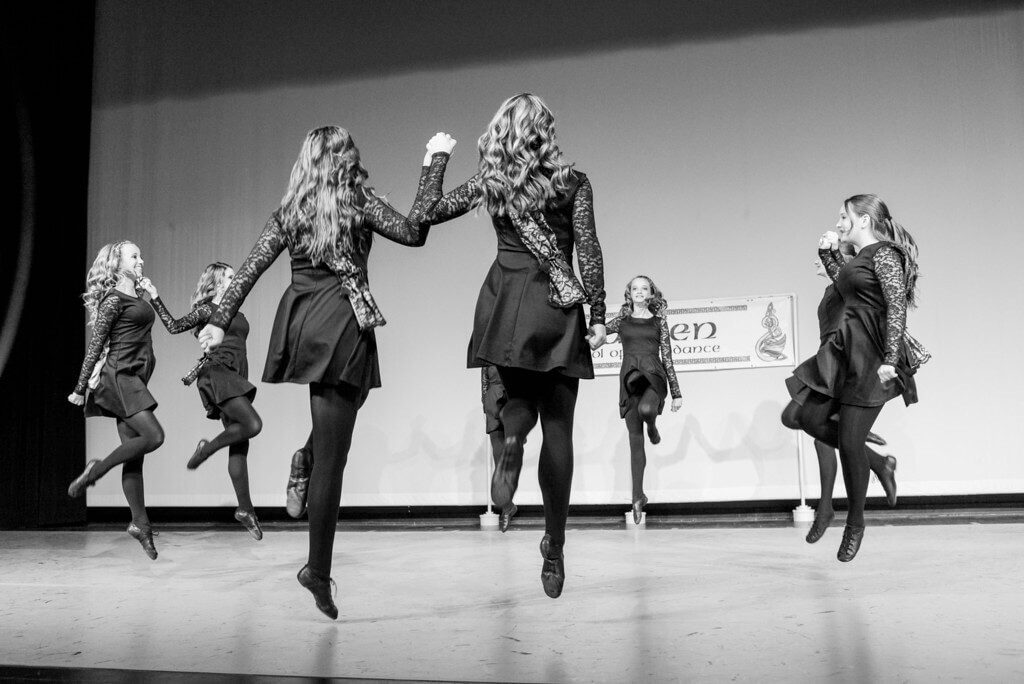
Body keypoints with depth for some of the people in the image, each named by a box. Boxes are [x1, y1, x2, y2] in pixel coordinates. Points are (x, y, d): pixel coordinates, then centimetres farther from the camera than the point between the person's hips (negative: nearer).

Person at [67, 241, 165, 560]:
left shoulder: (138, 297, 16)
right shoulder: (114, 299, -8)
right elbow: (95, 345, -9)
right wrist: (81, 388, -9)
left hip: (135, 379, 8)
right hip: (119, 376, -8)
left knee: (135, 453, 7)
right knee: (153, 436, -17)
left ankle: (139, 522, 10)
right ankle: (96, 470, 0)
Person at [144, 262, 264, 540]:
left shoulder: (234, 312, 21)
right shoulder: (206, 309, 2)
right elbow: (174, 326, -2)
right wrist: (155, 298, -5)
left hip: (235, 379, 7)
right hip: (216, 374, -7)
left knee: (239, 447, 4)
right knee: (253, 424, -26)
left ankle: (245, 508, 6)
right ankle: (206, 449, -3)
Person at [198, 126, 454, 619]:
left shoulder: (289, 211, 12)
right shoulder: (358, 201, 2)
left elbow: (250, 268, 6)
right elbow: (413, 231, -2)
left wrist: (220, 321, 7)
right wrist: (435, 162, 3)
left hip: (299, 328, 5)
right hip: (342, 328, -4)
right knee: (331, 459, -3)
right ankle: (318, 572, 0)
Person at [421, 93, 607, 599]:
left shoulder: (489, 182, 6)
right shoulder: (572, 183, 1)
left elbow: (427, 214, 12)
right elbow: (589, 252, -5)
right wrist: (597, 316, -2)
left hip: (505, 304, 2)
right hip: (558, 308, -2)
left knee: (520, 396, 20)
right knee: (558, 428, 4)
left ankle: (511, 434, -21)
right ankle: (554, 550, 3)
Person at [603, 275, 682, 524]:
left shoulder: (658, 321, 10)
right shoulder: (622, 320, 13)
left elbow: (667, 357, 9)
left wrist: (676, 392, 7)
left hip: (654, 375, -1)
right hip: (629, 379, 1)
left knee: (646, 409, -36)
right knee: (635, 441, 0)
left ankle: (652, 427, 3)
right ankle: (638, 496, 8)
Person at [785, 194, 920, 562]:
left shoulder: (884, 255, -9)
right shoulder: (858, 257, 17)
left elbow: (898, 307, -17)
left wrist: (890, 360, -23)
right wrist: (827, 253, 26)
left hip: (869, 357, -9)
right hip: (844, 351, 9)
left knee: (849, 441, -6)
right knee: (810, 417, 2)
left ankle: (855, 524, 12)